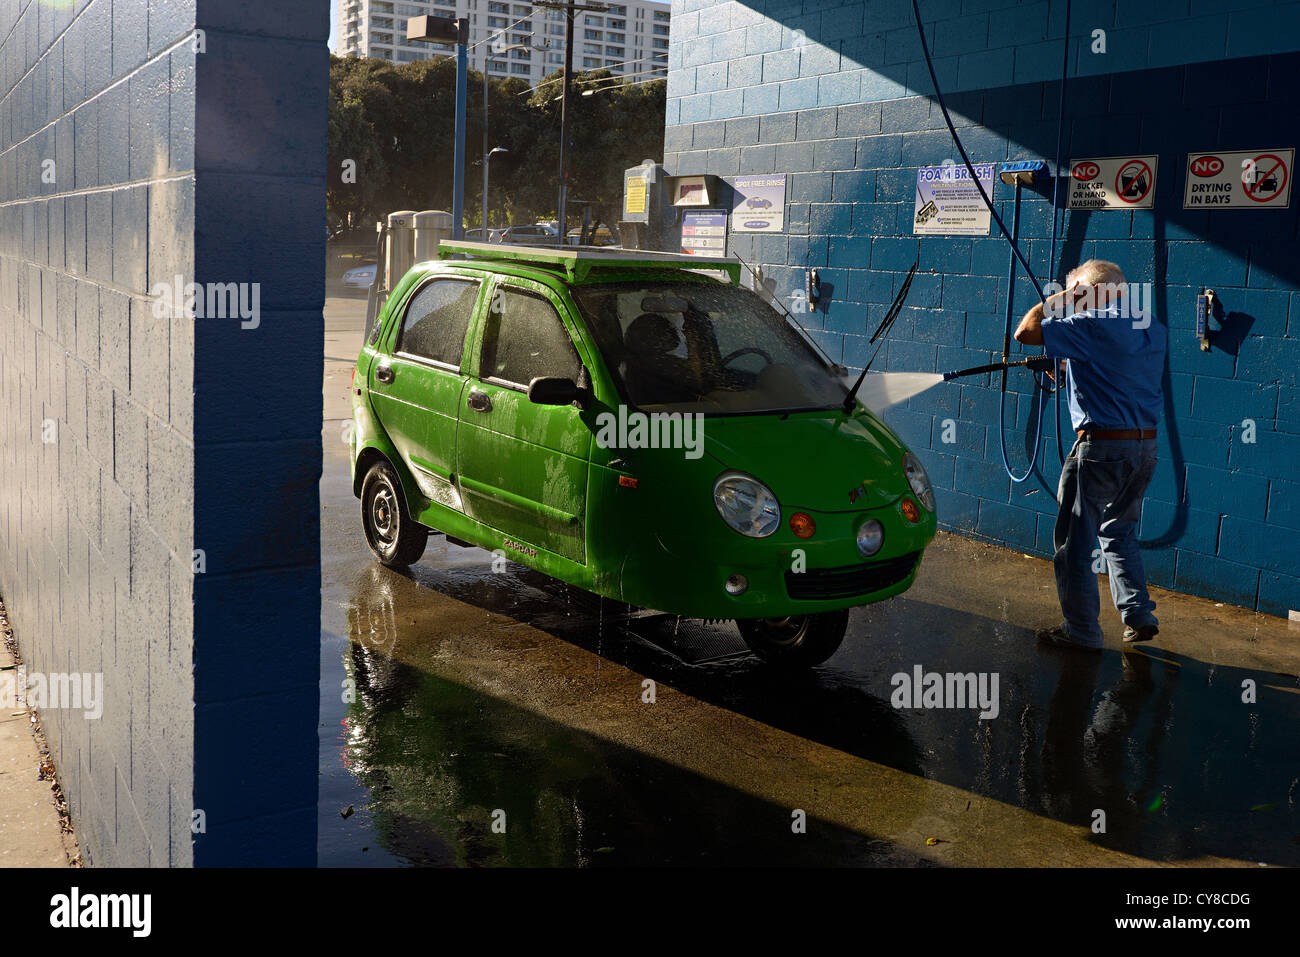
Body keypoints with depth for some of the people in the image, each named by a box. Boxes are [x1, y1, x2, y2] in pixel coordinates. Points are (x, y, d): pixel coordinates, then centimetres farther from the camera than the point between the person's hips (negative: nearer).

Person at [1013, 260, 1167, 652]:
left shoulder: (1092, 325, -15)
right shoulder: (1154, 330, 11)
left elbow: (1026, 332, -17)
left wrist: (1058, 299, -4)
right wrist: (1074, 365, 23)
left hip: (1101, 446, -8)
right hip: (1146, 446, 8)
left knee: (1075, 542, 4)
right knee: (1119, 531, 24)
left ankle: (1081, 631, 10)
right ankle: (1138, 615, 20)